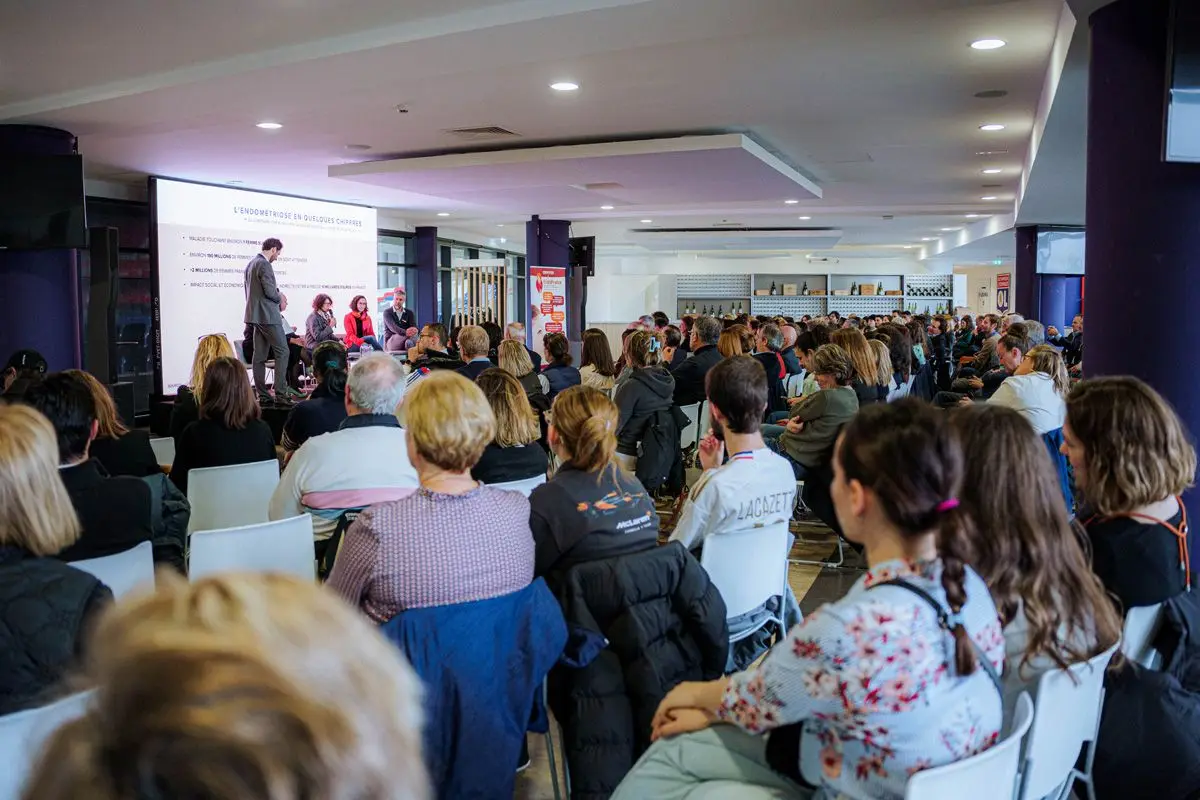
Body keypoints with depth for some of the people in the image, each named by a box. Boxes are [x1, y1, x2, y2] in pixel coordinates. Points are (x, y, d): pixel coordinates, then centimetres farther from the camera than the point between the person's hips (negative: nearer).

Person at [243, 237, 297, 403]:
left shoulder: (250, 264, 17)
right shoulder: (264, 265, -14)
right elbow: (270, 292, -19)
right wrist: (279, 297, 1)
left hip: (255, 314, 10)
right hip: (267, 315, -10)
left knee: (260, 355, 7)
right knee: (282, 351, -6)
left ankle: (262, 394, 8)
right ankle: (281, 391, -10)